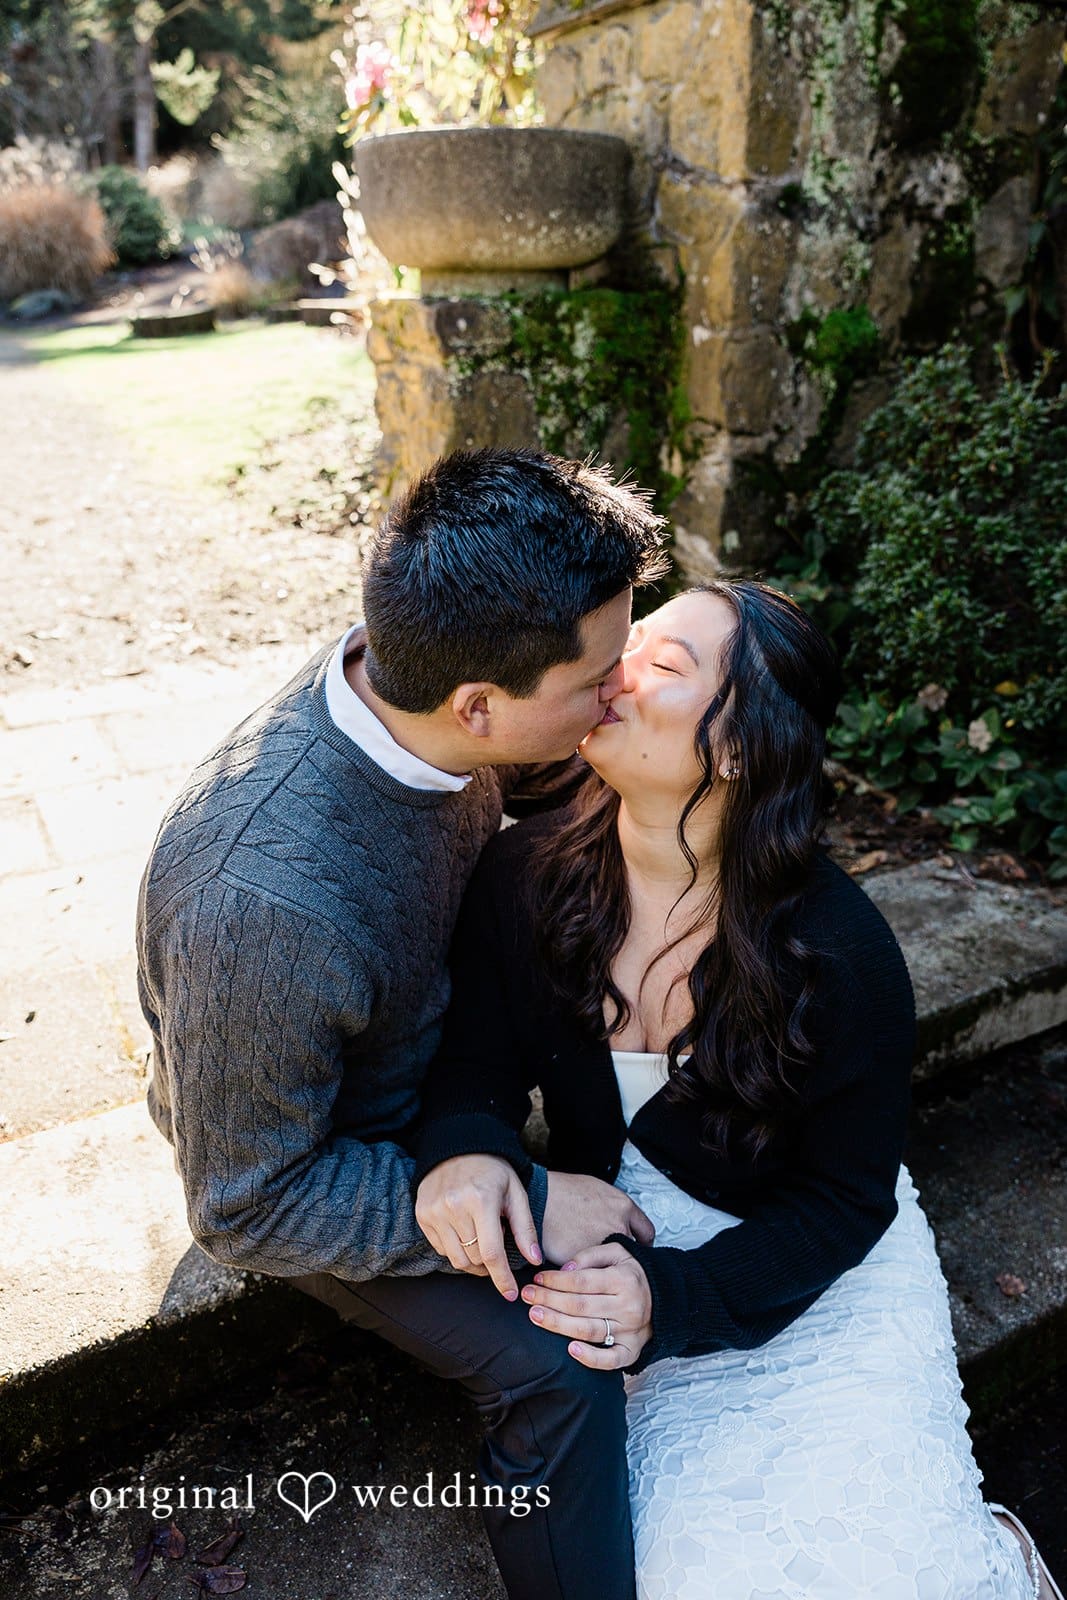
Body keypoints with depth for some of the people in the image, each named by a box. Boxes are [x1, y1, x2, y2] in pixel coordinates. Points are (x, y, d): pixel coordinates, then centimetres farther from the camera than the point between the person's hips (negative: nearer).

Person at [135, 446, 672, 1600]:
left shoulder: (411, 673, -21)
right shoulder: (267, 904, -41)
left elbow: (528, 782, 4)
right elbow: (249, 1208, -25)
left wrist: (575, 749, -19)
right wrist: (524, 1208, -25)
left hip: (439, 1053, 7)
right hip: (296, 1173, -7)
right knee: (558, 1369, -20)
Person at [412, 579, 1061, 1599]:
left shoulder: (839, 952, -23)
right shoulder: (524, 875, -15)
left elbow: (845, 1198, -12)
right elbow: (479, 1060, -6)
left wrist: (675, 1299, -25)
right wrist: (462, 1146, -30)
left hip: (819, 1274, -2)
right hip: (613, 1244, 3)